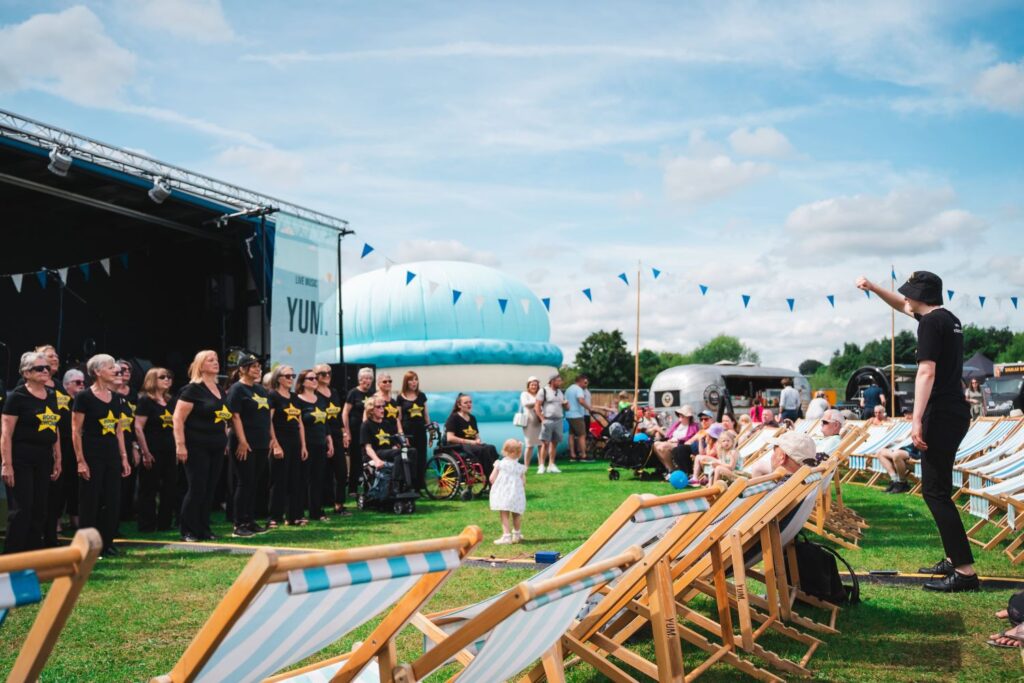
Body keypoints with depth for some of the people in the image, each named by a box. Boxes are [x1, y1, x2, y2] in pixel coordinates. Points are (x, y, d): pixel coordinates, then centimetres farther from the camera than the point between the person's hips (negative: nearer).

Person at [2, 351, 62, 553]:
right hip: (21, 459, -7)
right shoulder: (17, 396, -8)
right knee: (20, 510, -6)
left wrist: (58, 460, 16)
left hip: (44, 460, 7)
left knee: (39, 510, 9)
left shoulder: (52, 396, 12)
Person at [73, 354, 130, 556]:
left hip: (112, 455, 6)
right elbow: (76, 431, -10)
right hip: (92, 456, -6)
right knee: (90, 503, 0)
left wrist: (124, 457, 11)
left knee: (113, 502, 8)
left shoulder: (115, 397, 10)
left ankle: (107, 543, 18)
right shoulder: (84, 396, -10)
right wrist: (80, 460, -14)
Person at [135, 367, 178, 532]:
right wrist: (145, 453, -16)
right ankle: (147, 526, 9)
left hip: (169, 453, 7)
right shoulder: (145, 401, -6)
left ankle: (164, 524, 19)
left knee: (170, 490, 9)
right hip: (153, 454, -7)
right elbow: (138, 428, -12)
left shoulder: (171, 401, 13)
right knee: (149, 490, 1)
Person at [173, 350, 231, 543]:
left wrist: (225, 440, 17)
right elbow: (178, 418, -13)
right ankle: (188, 531, 5)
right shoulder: (193, 389, -9)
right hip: (197, 447, -7)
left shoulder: (219, 390, 14)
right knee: (196, 489, -5)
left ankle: (204, 529, 16)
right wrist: (180, 445, -19)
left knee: (210, 489, 9)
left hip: (216, 448, 7)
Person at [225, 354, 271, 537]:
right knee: (244, 483, -5)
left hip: (261, 445, 7)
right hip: (245, 445, -7)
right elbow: (235, 416, -14)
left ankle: (250, 521, 18)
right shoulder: (237, 389, -7)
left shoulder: (261, 389, 16)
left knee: (256, 484, 10)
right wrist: (242, 441, -20)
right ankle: (238, 525, 0)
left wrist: (270, 439, 17)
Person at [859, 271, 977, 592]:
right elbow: (902, 306, 32)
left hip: (941, 415, -10)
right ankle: (954, 558, 21)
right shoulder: (949, 319, 15)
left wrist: (917, 419, -25)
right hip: (955, 412, 10)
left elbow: (926, 372, -21)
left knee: (935, 492, -9)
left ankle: (965, 570, -11)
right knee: (937, 489, 17)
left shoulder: (930, 322, -13)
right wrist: (873, 288, 30)